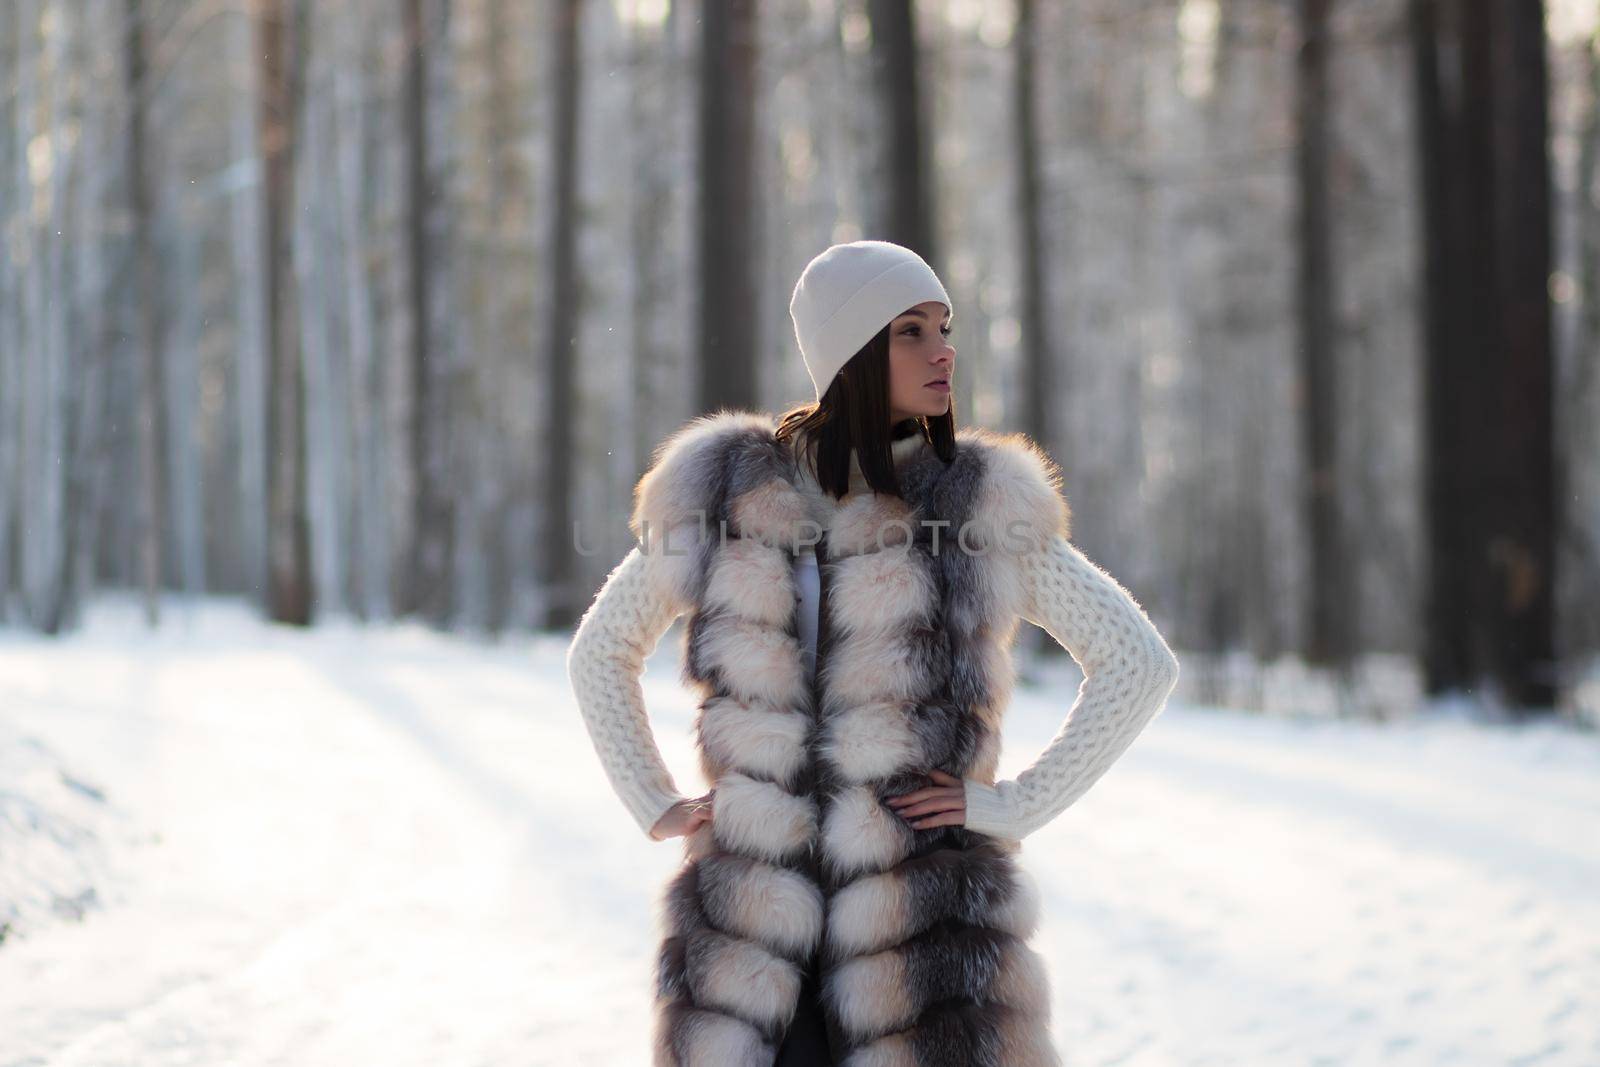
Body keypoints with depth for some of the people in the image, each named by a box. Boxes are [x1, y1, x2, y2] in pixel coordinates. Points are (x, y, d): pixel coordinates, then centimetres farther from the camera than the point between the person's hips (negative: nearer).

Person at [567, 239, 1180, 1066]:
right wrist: (656, 806, 9)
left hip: (923, 927, -1)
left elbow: (1139, 664, 1)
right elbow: (600, 653, 19)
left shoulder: (984, 504, 0)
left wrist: (1013, 804, -4)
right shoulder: (724, 492, 5)